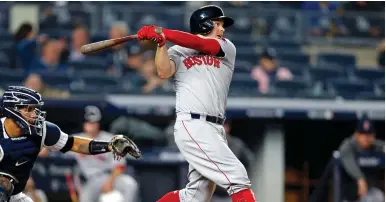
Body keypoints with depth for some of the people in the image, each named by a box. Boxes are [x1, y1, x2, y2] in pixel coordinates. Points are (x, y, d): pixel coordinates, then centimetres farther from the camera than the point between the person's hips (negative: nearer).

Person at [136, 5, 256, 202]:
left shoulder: (227, 48, 17)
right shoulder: (178, 52, 9)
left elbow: (202, 45, -2)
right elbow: (164, 72, -10)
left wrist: (163, 33, -9)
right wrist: (160, 42, -22)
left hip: (215, 130, 6)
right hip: (193, 126, -6)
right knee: (238, 177, -15)